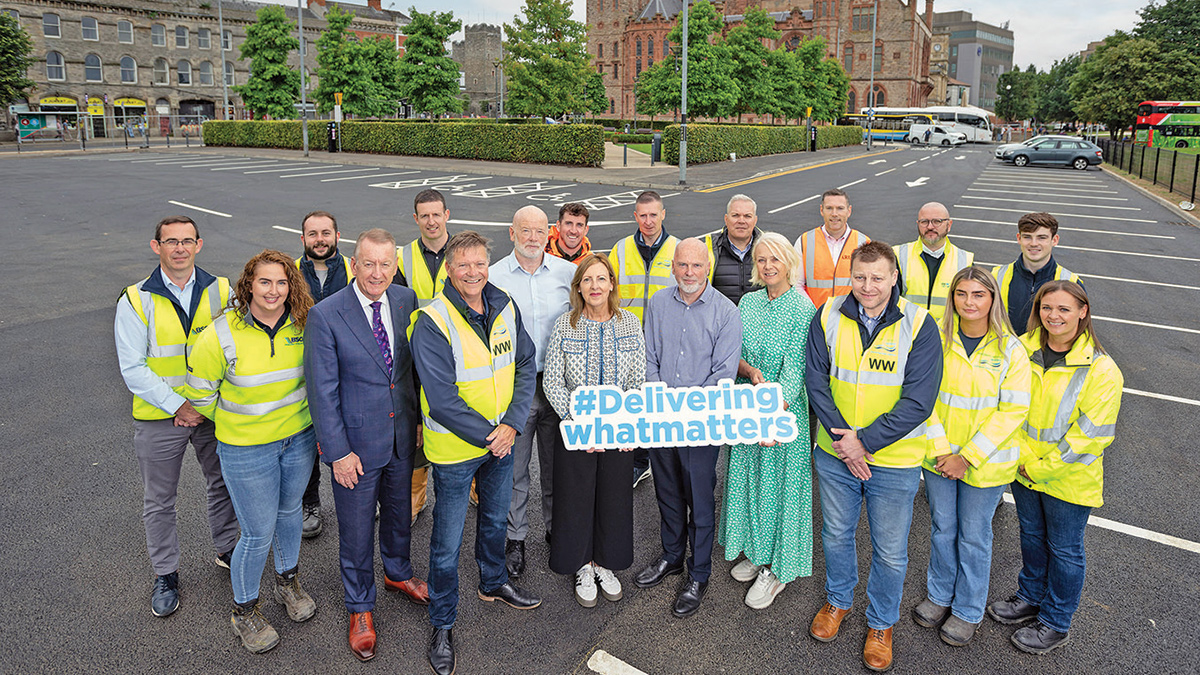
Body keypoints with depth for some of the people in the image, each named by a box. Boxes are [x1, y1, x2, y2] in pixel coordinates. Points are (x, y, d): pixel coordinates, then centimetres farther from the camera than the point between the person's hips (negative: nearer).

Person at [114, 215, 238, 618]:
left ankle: (227, 550, 40)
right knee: (159, 502, 12)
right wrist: (178, 406, -18)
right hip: (159, 417, -2)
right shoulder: (136, 301, -10)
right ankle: (165, 575, 31)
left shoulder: (220, 291, -4)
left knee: (222, 484, 18)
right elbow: (133, 369, -11)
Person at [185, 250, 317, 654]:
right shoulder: (221, 335, -19)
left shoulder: (302, 325, -8)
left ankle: (287, 583, 48)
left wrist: (314, 420, 9)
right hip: (245, 449, -4)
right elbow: (200, 393, -5)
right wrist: (234, 423, 3)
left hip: (299, 438, 4)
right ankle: (244, 610, 30)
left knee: (289, 512, 22)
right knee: (258, 533, 5)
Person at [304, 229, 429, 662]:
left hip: (403, 436, 4)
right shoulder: (325, 316, -18)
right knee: (356, 530, 12)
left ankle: (398, 573, 52)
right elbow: (322, 390, -15)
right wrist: (337, 451, -14)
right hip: (356, 443, -4)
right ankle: (360, 608, 35)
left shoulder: (406, 300, -4)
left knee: (400, 513, 24)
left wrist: (421, 416, 5)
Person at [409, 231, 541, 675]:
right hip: (455, 449, -5)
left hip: (502, 439, 6)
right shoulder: (432, 322, -21)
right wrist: (488, 434, -18)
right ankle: (442, 625, 28)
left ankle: (493, 583, 52)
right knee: (447, 542, 7)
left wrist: (511, 425, -12)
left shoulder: (506, 309, -3)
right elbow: (442, 400, -23)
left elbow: (526, 367, 0)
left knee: (496, 517, 26)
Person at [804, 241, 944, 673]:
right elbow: (816, 380, -5)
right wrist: (841, 437, -16)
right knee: (835, 534, 21)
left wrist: (865, 441, -20)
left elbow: (918, 402, -17)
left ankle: (881, 623, 37)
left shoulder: (919, 326, -14)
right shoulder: (828, 317, -6)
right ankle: (838, 600, 47)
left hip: (894, 460, -2)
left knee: (890, 551, 12)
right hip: (834, 454, 3)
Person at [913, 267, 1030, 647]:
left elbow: (1012, 411, -13)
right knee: (942, 527, 18)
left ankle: (968, 610, 31)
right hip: (939, 457, 2)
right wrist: (937, 448, -12)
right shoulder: (938, 340, -5)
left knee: (974, 536, 11)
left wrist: (967, 457, -16)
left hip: (986, 463, -2)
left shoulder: (1010, 350, -11)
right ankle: (939, 594, 38)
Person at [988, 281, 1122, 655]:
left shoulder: (1102, 370, -20)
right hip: (1025, 469, 5)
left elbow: (1091, 435, -18)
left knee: (1064, 550, 13)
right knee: (1032, 536, 23)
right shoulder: (1024, 349, -6)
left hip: (1068, 480, -4)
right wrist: (1024, 457, -6)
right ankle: (1031, 597, 45)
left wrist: (1043, 467, -14)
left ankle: (1055, 623, 31)